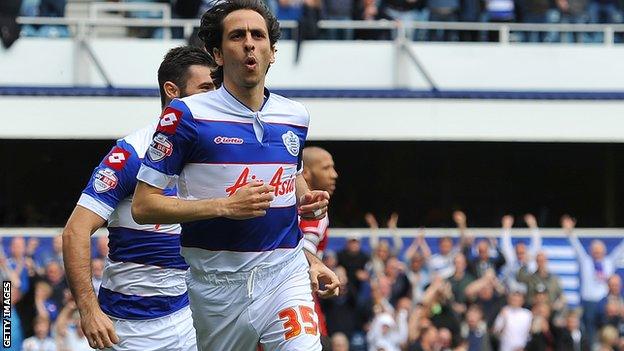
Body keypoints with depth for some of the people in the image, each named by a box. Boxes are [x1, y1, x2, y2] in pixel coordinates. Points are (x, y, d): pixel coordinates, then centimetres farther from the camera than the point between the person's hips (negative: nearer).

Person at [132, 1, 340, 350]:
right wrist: (224, 206, -18)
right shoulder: (188, 115, -7)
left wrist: (306, 199, 7)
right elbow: (143, 206, -10)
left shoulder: (295, 117, 8)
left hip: (286, 272, 2)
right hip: (218, 280, -2)